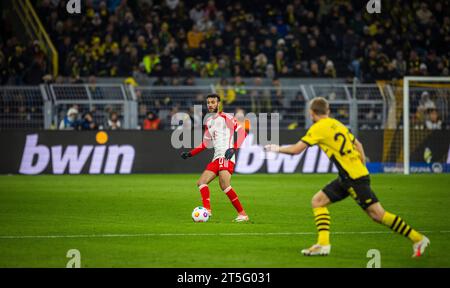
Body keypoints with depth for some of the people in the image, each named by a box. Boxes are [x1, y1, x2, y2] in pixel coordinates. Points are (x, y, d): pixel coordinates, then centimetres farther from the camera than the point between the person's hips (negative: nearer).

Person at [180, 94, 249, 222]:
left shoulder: (225, 117, -2)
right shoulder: (208, 122, 21)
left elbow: (242, 132, -9)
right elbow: (205, 143, 30)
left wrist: (233, 148, -21)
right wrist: (190, 154, 24)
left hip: (226, 156, -9)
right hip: (216, 158, 9)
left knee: (224, 185, -24)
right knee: (201, 182, -3)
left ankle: (243, 214, -19)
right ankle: (207, 210, -15)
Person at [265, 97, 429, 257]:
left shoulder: (319, 128, -9)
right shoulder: (336, 124, 16)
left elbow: (296, 150, -10)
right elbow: (358, 145, 20)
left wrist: (278, 149, 7)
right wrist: (363, 167, 23)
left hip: (354, 177, -9)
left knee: (377, 214, -9)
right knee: (318, 201, 9)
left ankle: (417, 239, -5)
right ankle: (323, 244, 1)